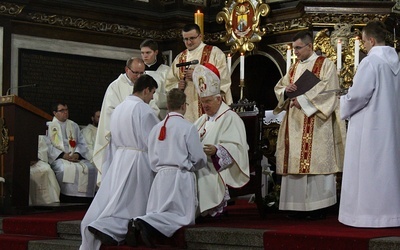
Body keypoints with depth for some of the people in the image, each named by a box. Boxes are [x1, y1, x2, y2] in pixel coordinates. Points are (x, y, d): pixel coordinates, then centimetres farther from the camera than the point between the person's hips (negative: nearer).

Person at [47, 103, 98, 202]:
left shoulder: (74, 126, 24)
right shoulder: (49, 126, 10)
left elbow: (82, 143, 16)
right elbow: (48, 145, -2)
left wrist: (77, 154, -6)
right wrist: (63, 155, -15)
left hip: (76, 157, 4)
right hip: (58, 157, -4)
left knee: (90, 168, -24)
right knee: (66, 169, -37)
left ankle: (84, 200, -21)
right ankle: (66, 199, -29)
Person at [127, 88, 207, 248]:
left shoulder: (156, 128, 9)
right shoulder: (188, 128, -7)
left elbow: (152, 159, 13)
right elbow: (199, 159, -4)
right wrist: (192, 166, 18)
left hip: (161, 176, 5)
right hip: (181, 177, -5)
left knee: (160, 213, 11)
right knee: (182, 216, -2)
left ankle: (140, 223, -19)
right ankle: (148, 223, -26)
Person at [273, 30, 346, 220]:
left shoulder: (325, 65, 0)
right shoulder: (294, 68, 19)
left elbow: (327, 89, -12)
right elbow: (278, 88, 18)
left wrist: (303, 100, -16)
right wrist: (286, 90, -5)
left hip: (316, 124, -6)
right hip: (295, 124, 6)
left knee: (316, 161, -9)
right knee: (296, 162, 2)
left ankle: (319, 206, -5)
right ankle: (298, 205, 6)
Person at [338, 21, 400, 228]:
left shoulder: (370, 62, -16)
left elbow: (358, 95, -17)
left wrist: (343, 102, 3)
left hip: (369, 126, -8)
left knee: (367, 169, -1)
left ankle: (367, 213, 1)